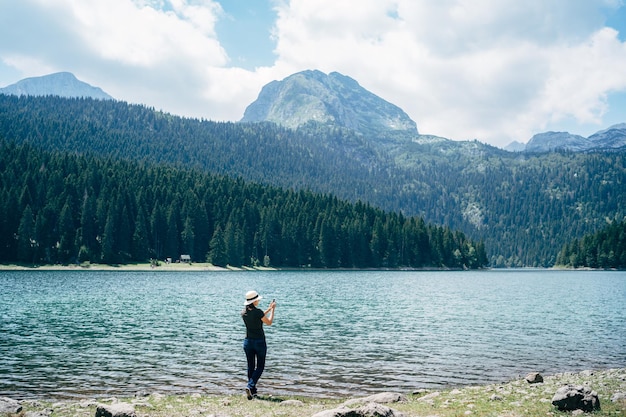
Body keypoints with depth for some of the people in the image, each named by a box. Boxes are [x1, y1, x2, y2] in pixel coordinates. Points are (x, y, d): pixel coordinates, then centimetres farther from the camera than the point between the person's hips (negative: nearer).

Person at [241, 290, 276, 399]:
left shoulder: (244, 313, 1)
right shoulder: (258, 311, -17)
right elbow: (269, 322, -3)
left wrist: (269, 309, 21)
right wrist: (272, 310, 8)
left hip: (248, 341, 5)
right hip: (259, 342, -5)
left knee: (250, 367, 13)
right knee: (260, 367, 6)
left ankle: (253, 391, 16)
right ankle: (250, 386, -12)